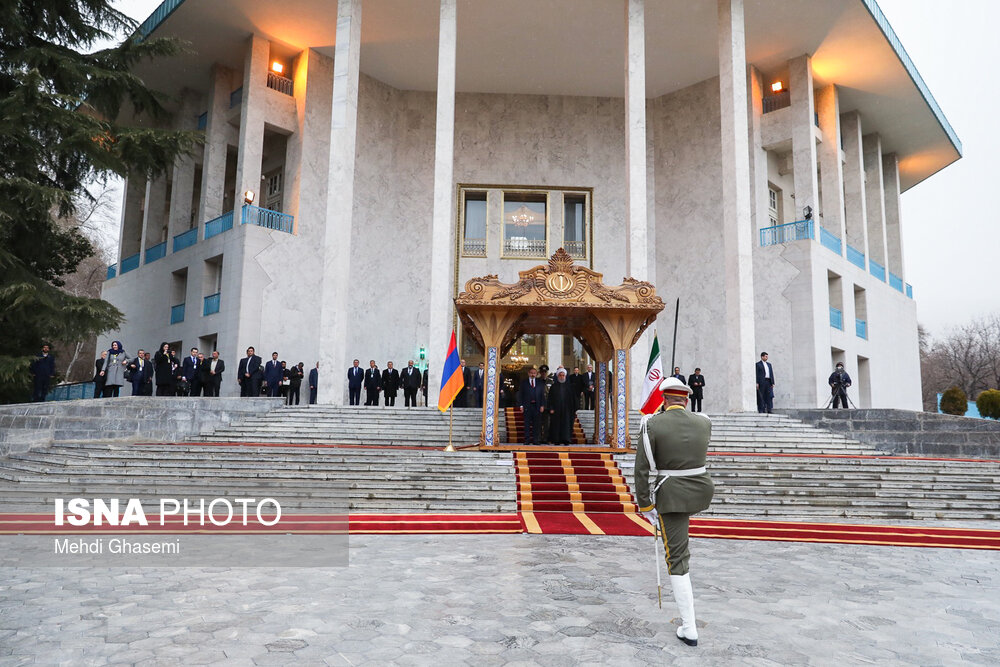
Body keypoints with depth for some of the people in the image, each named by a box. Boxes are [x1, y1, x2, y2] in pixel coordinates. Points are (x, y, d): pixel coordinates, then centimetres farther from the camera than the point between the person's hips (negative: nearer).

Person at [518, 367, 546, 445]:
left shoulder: (540, 382, 10)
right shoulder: (524, 382, 8)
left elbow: (542, 395, 8)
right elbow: (521, 395, 5)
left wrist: (542, 405, 0)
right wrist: (521, 405, -3)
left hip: (537, 406, 1)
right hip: (527, 406, -1)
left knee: (536, 424, 2)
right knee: (527, 423, -1)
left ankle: (535, 440, 8)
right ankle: (527, 440, 3)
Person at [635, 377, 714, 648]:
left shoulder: (652, 424, -13)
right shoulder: (704, 422, -2)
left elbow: (642, 469, -13)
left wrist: (645, 505, -3)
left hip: (671, 497, -4)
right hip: (702, 492, 4)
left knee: (677, 558, 4)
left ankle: (689, 629, 8)